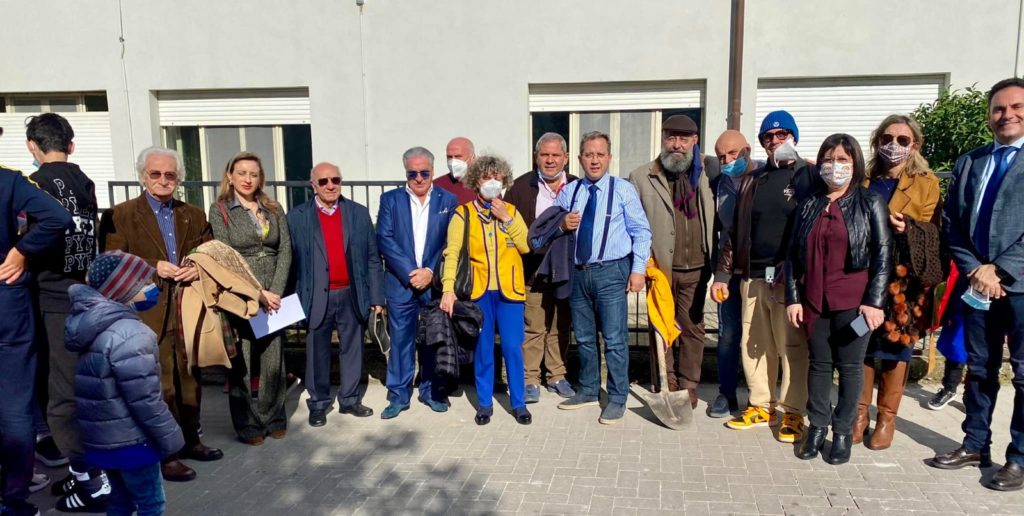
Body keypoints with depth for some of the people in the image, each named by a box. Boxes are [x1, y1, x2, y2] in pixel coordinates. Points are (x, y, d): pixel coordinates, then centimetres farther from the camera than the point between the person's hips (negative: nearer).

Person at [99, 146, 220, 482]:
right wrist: (154, 267, -19)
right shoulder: (120, 215, -1)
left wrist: (199, 269, -8)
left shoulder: (194, 216, 12)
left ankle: (189, 440, 29)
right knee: (159, 386, 0)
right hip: (148, 313, -4)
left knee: (190, 379, 14)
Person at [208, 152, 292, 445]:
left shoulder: (273, 209, 10)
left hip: (273, 297, 3)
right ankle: (247, 425, 15)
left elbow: (285, 250, 4)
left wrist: (276, 291, -8)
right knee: (242, 363, 2)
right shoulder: (220, 211, 0)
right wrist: (258, 293, -14)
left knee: (273, 359, 6)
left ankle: (273, 419, 21)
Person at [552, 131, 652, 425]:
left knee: (615, 339, -4)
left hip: (610, 272, -4)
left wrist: (638, 269, -9)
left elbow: (641, 232, -1)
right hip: (577, 272, 4)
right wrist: (563, 225, -7)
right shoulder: (568, 192, 11)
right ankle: (588, 391, 30)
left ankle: (617, 400, 9)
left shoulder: (623, 190, 0)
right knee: (584, 338, 14)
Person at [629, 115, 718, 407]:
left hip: (695, 270, 2)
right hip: (660, 268, -2)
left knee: (692, 328, 9)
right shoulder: (641, 178, -1)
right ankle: (666, 384, 20)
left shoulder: (706, 172, 6)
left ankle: (688, 385, 21)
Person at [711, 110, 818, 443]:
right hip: (752, 277, 5)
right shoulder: (753, 180, 16)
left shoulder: (809, 177, 2)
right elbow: (735, 229, 14)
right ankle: (762, 407, 21)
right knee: (753, 345, 9)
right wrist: (723, 273, 10)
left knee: (792, 347, 0)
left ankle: (793, 413, 11)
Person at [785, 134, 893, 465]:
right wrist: (792, 298, 2)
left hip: (853, 302, -3)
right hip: (814, 301, 3)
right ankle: (817, 427, 20)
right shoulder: (809, 206, 9)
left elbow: (883, 254, -3)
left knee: (849, 366, 5)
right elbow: (793, 254, 8)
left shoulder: (870, 204, 1)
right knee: (819, 364, 9)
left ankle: (843, 432, 17)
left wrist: (874, 301, -10)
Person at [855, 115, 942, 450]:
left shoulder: (926, 183, 5)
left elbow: (927, 233, 0)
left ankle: (887, 418, 14)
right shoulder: (864, 181, 13)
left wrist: (904, 226, -20)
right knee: (861, 342, 2)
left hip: (902, 278, -2)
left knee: (896, 343, 2)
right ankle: (859, 412, 15)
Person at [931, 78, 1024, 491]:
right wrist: (974, 269, -5)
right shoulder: (969, 162, 14)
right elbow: (952, 222, 9)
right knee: (979, 368, 12)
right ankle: (975, 445, 24)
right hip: (978, 283, 4)